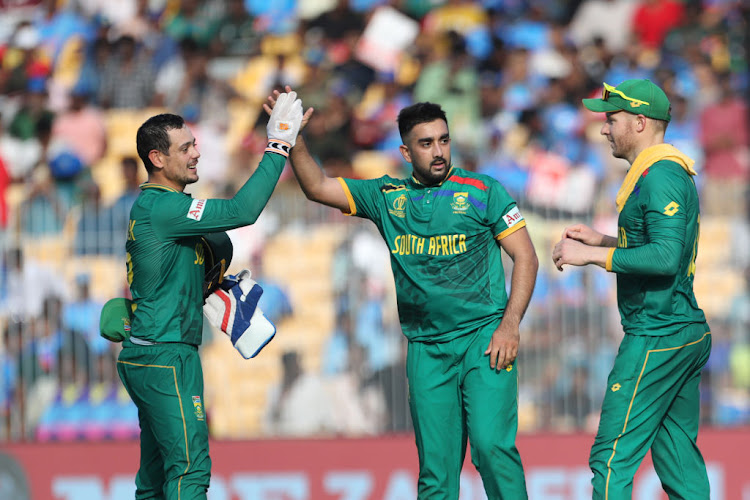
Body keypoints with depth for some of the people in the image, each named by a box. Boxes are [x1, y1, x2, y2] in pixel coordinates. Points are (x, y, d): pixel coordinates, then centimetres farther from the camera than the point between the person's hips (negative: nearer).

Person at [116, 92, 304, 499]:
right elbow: (241, 212, -23)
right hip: (166, 358, -10)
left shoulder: (150, 205, 16)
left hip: (148, 356, 10)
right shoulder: (161, 208, -17)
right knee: (190, 467, -13)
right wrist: (277, 147, -20)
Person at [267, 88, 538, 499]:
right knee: (435, 466, 2)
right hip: (425, 349, 3)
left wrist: (510, 324, -11)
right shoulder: (388, 196, 11)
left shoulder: (482, 191, 1)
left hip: (483, 339, -3)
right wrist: (293, 140, -4)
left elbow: (525, 257, 0)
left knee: (492, 446, -17)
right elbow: (317, 187, 11)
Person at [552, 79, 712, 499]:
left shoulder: (660, 176, -16)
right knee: (680, 461, 11)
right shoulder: (676, 173, 17)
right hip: (689, 335, 11)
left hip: (657, 337, -11)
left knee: (613, 459, -10)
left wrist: (591, 256, -22)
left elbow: (666, 257, -26)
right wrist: (602, 241, 19)